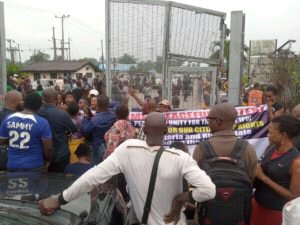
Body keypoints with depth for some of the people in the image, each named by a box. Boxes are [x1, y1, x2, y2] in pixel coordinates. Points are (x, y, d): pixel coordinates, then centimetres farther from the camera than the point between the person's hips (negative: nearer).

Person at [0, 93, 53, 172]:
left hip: (12, 166, 4)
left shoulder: (8, 119, -3)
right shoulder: (42, 122, -16)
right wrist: (48, 160, 6)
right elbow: (48, 148, -13)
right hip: (34, 166, -4)